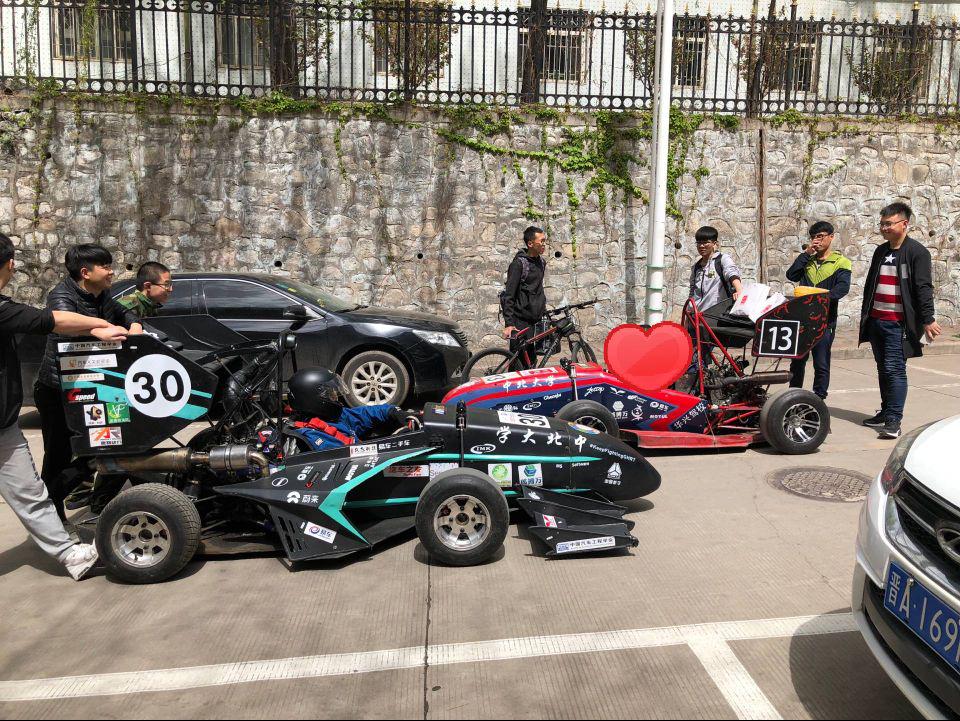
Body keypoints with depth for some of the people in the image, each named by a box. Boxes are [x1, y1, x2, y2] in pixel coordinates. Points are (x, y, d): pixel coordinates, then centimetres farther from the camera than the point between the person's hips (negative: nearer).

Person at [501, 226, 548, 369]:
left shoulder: (541, 262, 12)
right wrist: (509, 324, -20)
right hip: (520, 321, -7)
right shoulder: (519, 263, -12)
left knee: (531, 359, 9)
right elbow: (508, 295, -15)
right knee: (519, 364, -8)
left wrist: (544, 311, 20)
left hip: (534, 319, 7)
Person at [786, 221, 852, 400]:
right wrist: (806, 253, -4)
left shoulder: (841, 262, 1)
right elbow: (791, 275, -1)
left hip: (825, 319, -4)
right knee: (797, 360, 12)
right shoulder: (807, 260, 15)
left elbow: (843, 287, -14)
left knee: (821, 363, 0)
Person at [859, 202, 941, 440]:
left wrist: (928, 319, -17)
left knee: (894, 369, -10)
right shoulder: (881, 251, 14)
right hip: (876, 320, 7)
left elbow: (923, 288, -12)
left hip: (899, 323, -7)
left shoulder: (917, 252, -7)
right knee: (883, 368, 13)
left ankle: (894, 420, -7)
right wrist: (865, 314, 20)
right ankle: (886, 412, 22)